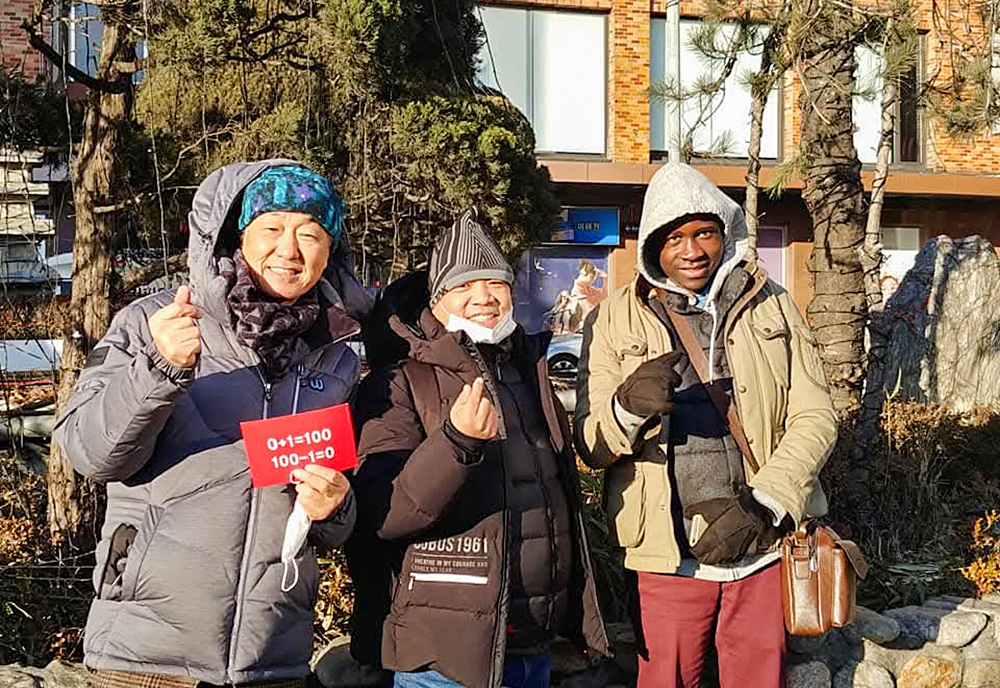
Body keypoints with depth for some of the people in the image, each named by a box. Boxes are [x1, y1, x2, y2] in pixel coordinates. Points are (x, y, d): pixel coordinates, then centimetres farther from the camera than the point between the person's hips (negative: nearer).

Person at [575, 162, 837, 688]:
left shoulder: (772, 307, 6)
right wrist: (630, 406, -24)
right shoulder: (615, 321, 1)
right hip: (669, 557, -1)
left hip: (763, 548, 2)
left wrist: (763, 506, -12)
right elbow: (590, 444, -1)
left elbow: (814, 417, 2)